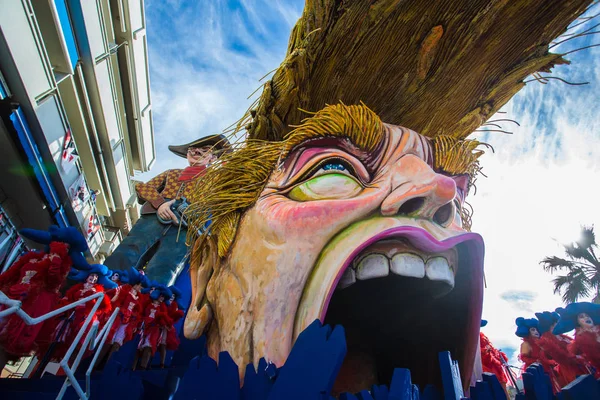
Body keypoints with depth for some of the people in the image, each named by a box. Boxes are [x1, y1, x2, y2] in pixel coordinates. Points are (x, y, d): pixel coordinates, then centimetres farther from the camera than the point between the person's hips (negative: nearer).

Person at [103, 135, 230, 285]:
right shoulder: (171, 173, 34)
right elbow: (143, 187, 20)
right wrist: (159, 203, -2)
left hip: (185, 227, -3)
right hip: (154, 217, 3)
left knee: (160, 272, -31)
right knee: (121, 258, -26)